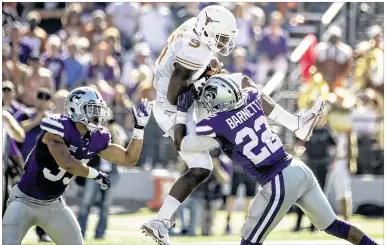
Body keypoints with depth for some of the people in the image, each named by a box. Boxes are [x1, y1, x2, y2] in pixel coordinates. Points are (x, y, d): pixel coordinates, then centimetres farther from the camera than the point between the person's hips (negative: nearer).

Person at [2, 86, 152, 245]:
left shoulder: (96, 139, -1)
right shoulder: (59, 128, -23)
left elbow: (129, 159, 6)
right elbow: (67, 163, -35)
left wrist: (139, 128, -4)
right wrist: (96, 175, -22)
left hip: (53, 205, 7)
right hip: (25, 200, -7)